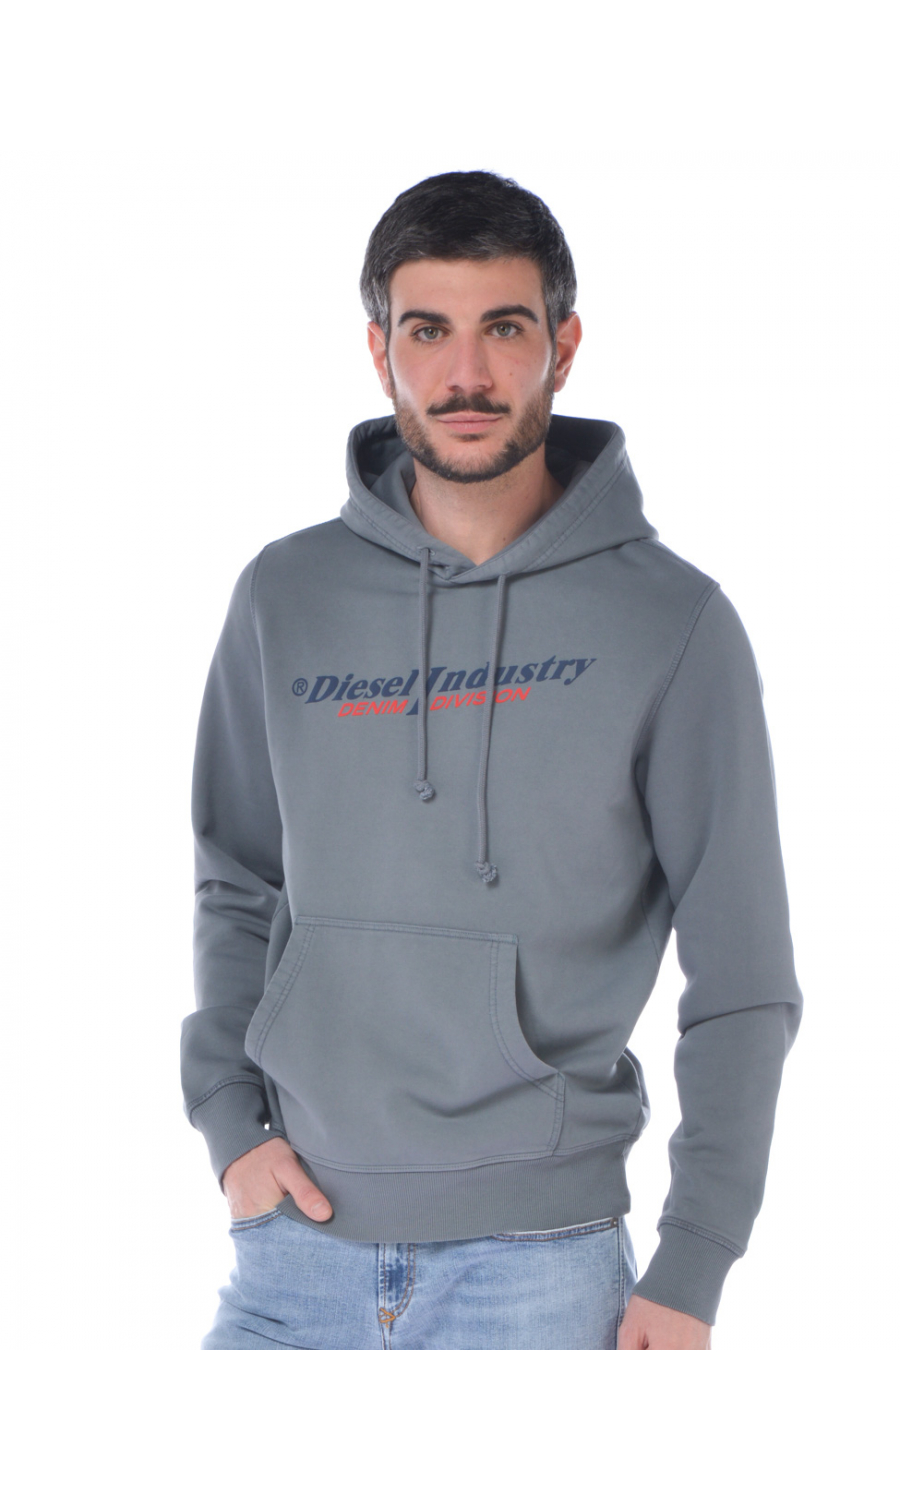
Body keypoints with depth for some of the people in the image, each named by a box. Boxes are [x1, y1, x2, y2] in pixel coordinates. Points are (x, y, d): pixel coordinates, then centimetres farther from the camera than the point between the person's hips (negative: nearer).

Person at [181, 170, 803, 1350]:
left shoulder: (672, 623, -4)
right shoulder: (287, 598, 6)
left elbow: (744, 981, -2)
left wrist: (692, 1269, -6)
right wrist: (228, 1118, 2)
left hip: (535, 1259, -2)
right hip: (296, 1244, 3)